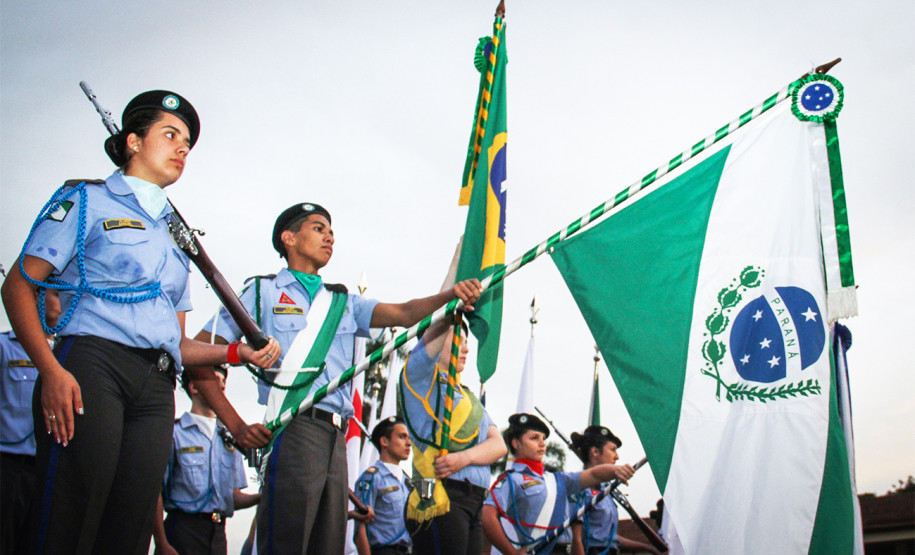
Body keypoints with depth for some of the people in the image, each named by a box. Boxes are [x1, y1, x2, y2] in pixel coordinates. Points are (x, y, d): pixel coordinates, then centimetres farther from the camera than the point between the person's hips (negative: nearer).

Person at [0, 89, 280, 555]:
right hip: (91, 364, -5)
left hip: (156, 387, 5)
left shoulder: (175, 233, 28)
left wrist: (237, 353, 7)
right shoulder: (88, 201, 12)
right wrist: (51, 370, -14)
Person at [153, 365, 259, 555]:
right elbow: (154, 491, -7)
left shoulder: (229, 439, 17)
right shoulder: (173, 433, 0)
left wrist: (261, 497, -4)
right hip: (184, 530, -5)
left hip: (218, 533, 5)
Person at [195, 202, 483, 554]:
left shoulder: (343, 303, 26)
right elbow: (197, 352, 5)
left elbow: (404, 314, 11)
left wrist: (452, 294, -7)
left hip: (336, 433, 6)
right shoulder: (263, 292, 11)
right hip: (295, 426, -6)